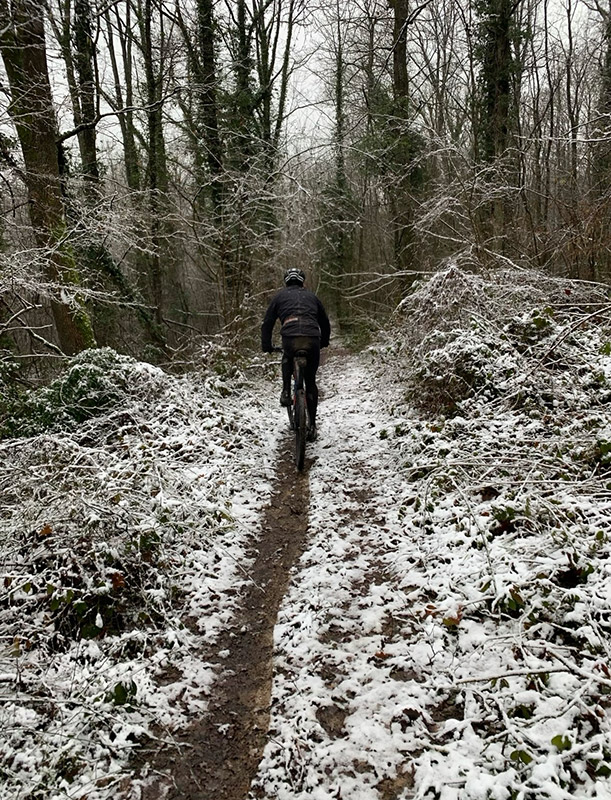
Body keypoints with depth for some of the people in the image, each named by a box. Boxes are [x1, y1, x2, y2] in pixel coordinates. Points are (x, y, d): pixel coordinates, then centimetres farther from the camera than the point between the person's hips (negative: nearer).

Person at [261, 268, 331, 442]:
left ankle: (286, 392, 19)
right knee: (310, 381, 16)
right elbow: (325, 322, 36)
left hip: (290, 338, -1)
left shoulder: (280, 296, 23)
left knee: (287, 359, 36)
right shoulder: (311, 296, 29)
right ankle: (312, 426, 17)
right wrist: (324, 342, 51)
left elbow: (267, 323, 21)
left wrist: (266, 346, 32)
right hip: (313, 340, 1)